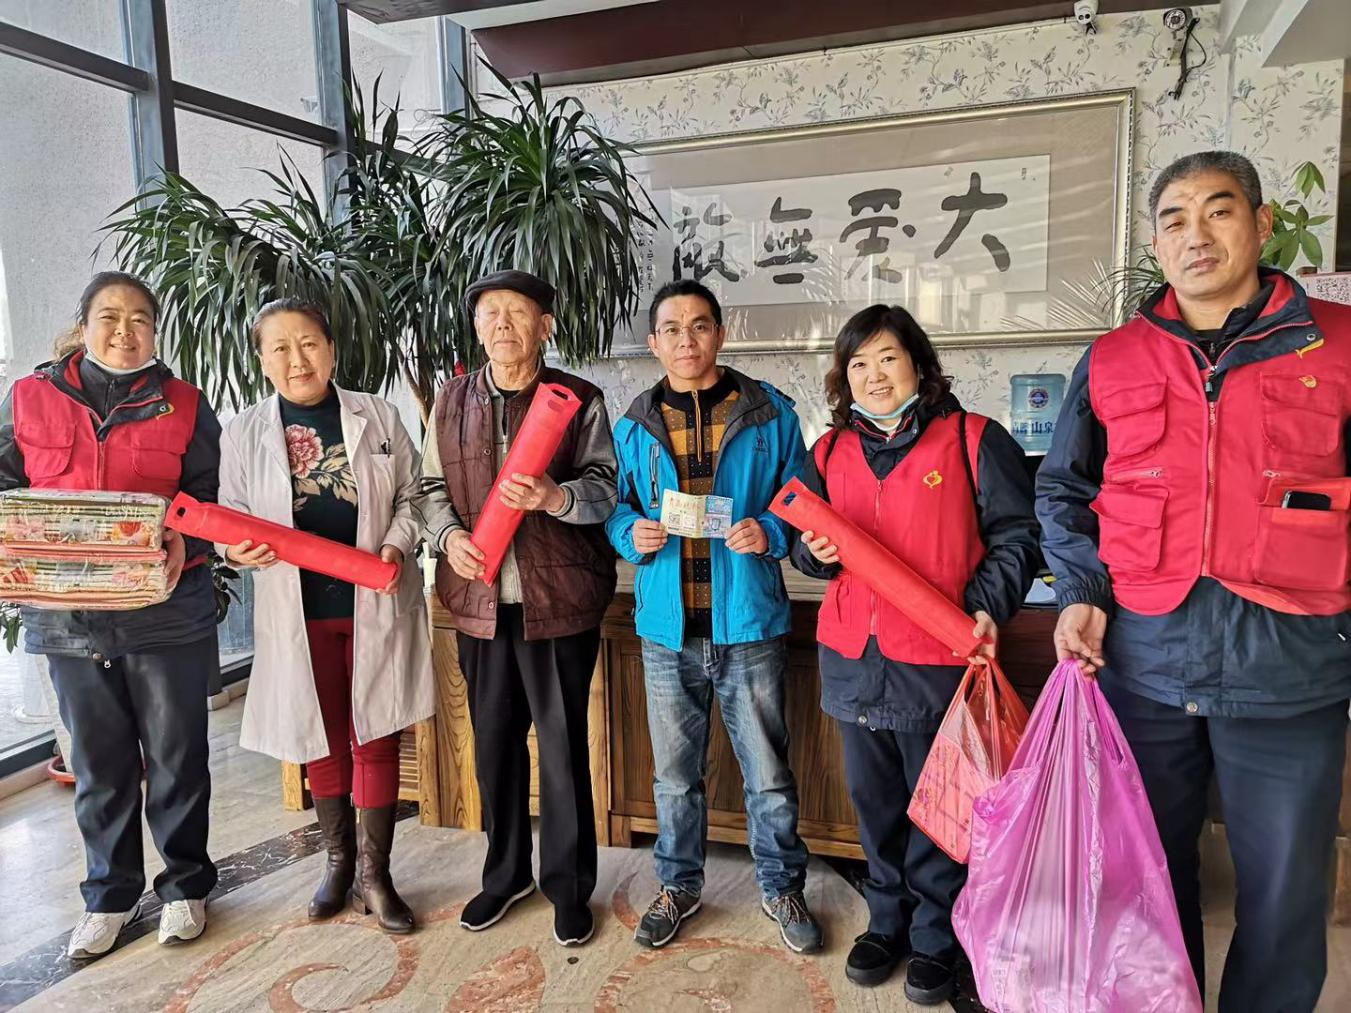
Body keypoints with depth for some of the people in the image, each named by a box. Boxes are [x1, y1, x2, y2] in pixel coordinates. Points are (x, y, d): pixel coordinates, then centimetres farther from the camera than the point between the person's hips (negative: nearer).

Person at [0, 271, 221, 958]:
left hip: (167, 608, -1)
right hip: (66, 614, 2)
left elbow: (213, 496, 1)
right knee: (98, 762, 13)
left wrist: (184, 540, -18)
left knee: (177, 756, 8)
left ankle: (185, 883, 27)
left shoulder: (184, 405, 3)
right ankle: (109, 894, 30)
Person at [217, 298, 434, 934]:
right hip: (300, 612, 1)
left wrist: (397, 546, -11)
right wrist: (237, 549, -16)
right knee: (322, 738, 13)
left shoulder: (377, 417, 1)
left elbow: (411, 494, 6)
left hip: (377, 604, -1)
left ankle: (374, 874, 19)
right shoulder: (244, 433, 2)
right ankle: (340, 860, 33)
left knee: (376, 736, 5)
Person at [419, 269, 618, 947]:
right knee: (494, 739, 15)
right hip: (479, 598, 4)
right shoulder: (452, 400, 10)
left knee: (563, 743, 5)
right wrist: (449, 534, -6)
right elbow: (432, 486, 13)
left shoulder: (579, 400, -1)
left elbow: (605, 488, -4)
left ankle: (569, 885, 23)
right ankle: (506, 872, 35)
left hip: (559, 598, -3)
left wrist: (554, 497, -24)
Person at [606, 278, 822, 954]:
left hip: (748, 623, -2)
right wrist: (633, 533, -10)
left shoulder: (768, 413, -1)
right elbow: (615, 509, 12)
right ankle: (679, 885, 38)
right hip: (667, 626, 2)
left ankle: (781, 888, 33)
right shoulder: (633, 427, 5)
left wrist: (770, 533, -17)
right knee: (675, 774, 17)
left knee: (768, 774, 10)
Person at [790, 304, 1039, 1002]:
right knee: (874, 799, 17)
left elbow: (1016, 535, -1)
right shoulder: (829, 452, 11)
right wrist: (816, 551, -5)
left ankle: (936, 938, 28)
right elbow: (807, 542, 18)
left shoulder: (975, 440, -2)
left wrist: (988, 606, -14)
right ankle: (887, 922, 36)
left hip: (938, 657, -4)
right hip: (852, 655, 5)